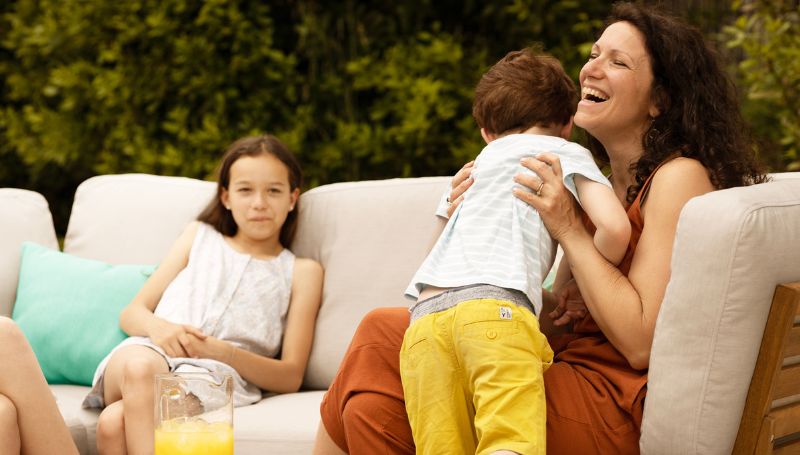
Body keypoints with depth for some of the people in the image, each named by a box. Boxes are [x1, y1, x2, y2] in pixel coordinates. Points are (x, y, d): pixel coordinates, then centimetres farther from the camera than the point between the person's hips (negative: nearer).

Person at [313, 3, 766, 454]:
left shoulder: (680, 176, -8)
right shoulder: (609, 184, 17)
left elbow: (642, 343, -15)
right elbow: (563, 332, 11)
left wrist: (569, 229, -14)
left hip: (615, 417, -7)